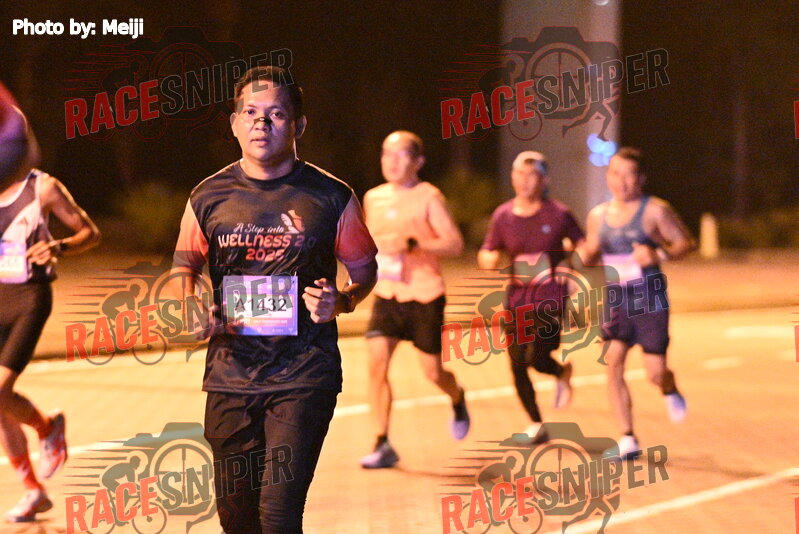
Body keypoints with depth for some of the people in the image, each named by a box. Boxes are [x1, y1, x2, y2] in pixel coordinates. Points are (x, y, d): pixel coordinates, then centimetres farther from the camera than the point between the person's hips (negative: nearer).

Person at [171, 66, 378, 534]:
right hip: (230, 373, 3)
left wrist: (341, 301, -10)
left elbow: (365, 269, 11)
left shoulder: (331, 197, -2)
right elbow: (185, 266, 17)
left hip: (304, 376, -3)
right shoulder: (210, 197, 4)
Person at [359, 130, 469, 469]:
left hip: (425, 296, -4)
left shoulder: (429, 197, -6)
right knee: (376, 362, -14)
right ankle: (382, 445, -9)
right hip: (386, 294, 4)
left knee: (432, 371, 2)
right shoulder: (373, 198, 10)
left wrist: (413, 244, -26)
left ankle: (458, 399, 39)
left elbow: (455, 244, -14)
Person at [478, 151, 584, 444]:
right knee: (517, 364, 3)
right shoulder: (503, 216, 2)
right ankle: (536, 424, 24)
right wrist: (489, 259, -13)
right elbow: (486, 255, 10)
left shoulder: (558, 215, -5)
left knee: (536, 357, -17)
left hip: (552, 299, -3)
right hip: (517, 299, 4)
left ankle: (562, 372, 20)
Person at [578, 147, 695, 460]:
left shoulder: (655, 211, -5)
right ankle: (627, 439, -5)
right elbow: (589, 255, 19)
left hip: (649, 299, -3)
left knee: (655, 372, -4)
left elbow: (687, 243, -4)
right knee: (613, 363, -12)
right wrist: (575, 251, -4)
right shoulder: (598, 215, 9)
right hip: (615, 299, 3)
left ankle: (670, 391, 36)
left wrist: (659, 254, -21)